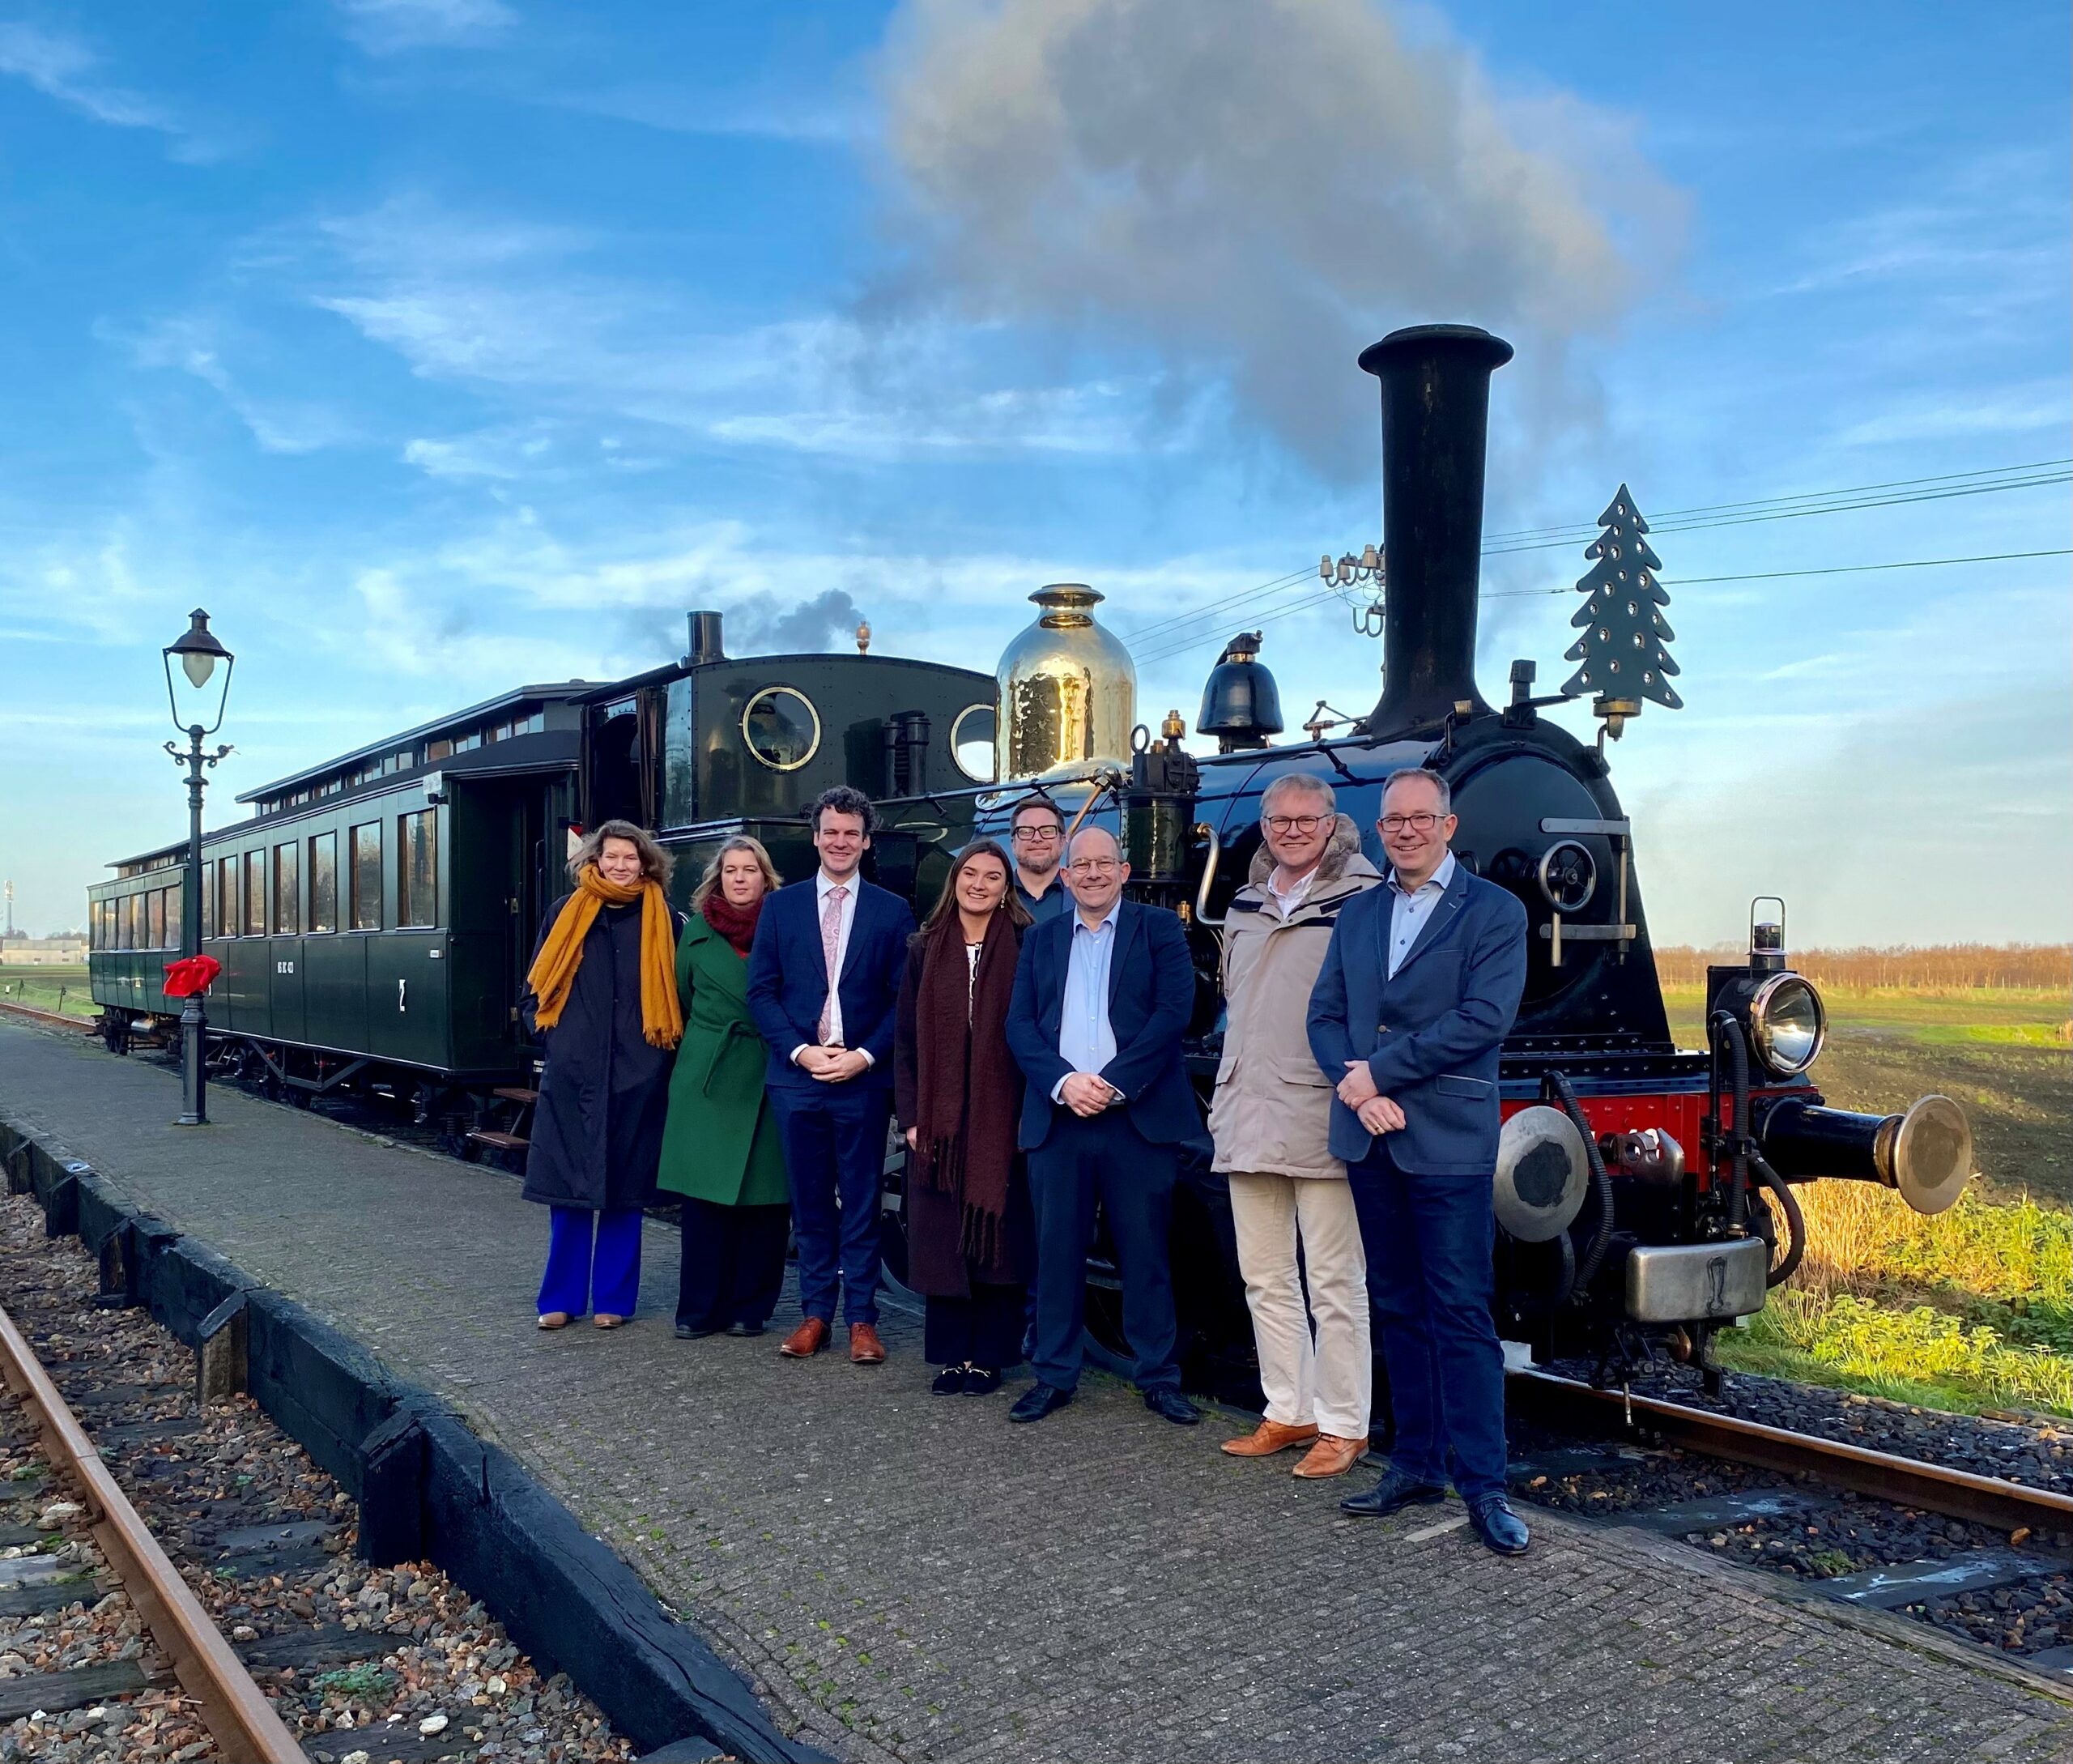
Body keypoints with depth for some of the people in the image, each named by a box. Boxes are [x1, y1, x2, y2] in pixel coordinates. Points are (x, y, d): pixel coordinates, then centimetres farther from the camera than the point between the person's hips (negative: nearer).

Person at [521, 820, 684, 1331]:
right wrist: (551, 1036, -1)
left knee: (624, 1192, 6)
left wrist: (665, 1048, -2)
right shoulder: (566, 915, 6)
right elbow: (534, 991, 11)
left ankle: (612, 1299, 17)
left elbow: (677, 995, 8)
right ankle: (561, 1298, 14)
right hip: (571, 1075, 0)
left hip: (637, 1077, 0)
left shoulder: (662, 920, 5)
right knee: (568, 1188, 3)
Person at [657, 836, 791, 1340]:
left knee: (767, 1198, 1)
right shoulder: (697, 931, 9)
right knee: (704, 1194, 1)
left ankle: (749, 1307, 13)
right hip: (707, 1082, 1)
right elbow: (683, 1001, 17)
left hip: (769, 1082, -1)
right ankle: (700, 1308, 11)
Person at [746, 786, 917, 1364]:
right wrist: (801, 1051, -8)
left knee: (861, 1203, 4)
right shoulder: (781, 905, 8)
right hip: (796, 1076, 2)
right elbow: (761, 991, 4)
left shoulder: (892, 911, 4)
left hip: (864, 1078, -1)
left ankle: (861, 1318, 12)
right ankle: (816, 1312, 18)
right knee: (810, 1202, 9)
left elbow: (903, 1000, 2)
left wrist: (864, 1055, -11)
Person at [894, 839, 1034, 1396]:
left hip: (1001, 1121, -2)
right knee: (941, 1240, 5)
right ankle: (951, 1355, 16)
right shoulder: (925, 949, 8)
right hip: (938, 1121, 2)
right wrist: (911, 1116, -1)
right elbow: (906, 1038, 7)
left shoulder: (1023, 948, 0)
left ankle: (988, 1356, 13)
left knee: (998, 1238, 2)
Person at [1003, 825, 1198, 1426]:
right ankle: (1054, 1376, 18)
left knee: (1145, 1254, 3)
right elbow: (1020, 1024, 6)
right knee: (1057, 1252, 7)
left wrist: (1112, 1082, -13)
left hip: (1138, 1116, -2)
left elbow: (1174, 1011, -6)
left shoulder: (1159, 929, 5)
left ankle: (1159, 1378, 14)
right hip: (1057, 1118, 3)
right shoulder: (1040, 939, 14)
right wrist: (1064, 1082, -11)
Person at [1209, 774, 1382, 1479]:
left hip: (1323, 1122, -7)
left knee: (1334, 1284, 1)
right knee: (1265, 1280, 13)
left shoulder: (1363, 899, -5)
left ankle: (1344, 1428, 12)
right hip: (1248, 1120, 7)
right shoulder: (1245, 906, 15)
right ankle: (1289, 1413, 26)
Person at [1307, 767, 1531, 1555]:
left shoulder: (1494, 912, -3)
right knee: (1397, 1307, 12)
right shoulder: (1357, 914, 14)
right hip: (1369, 1138, 5)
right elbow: (1324, 1013, 9)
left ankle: (1484, 1487, 6)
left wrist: (1380, 1070, -14)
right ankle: (1416, 1465, 24)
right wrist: (1354, 1086, -10)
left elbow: (1483, 1018, -14)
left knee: (1460, 1313, -2)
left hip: (1449, 1142, -5)